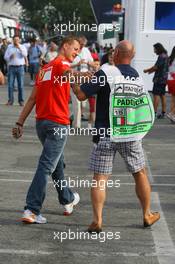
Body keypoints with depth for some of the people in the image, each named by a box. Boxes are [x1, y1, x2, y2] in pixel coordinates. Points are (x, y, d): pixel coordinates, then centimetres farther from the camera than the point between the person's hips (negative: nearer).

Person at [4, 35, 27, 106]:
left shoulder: (22, 47, 7)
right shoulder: (9, 47, 11)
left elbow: (25, 55, -10)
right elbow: (5, 57, 8)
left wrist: (19, 48, -17)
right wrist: (10, 56, -11)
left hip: (20, 67, -1)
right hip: (11, 67, 1)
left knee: (20, 84, 0)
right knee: (10, 84, -2)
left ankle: (21, 100, 5)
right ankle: (10, 100, 4)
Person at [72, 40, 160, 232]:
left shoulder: (106, 74, -12)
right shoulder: (137, 76, 5)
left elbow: (81, 95, -16)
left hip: (106, 135, -4)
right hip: (131, 135, 4)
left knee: (99, 178, 2)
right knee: (140, 174, 17)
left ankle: (97, 220, -6)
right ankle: (147, 215, 28)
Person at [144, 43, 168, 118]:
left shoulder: (161, 56, -16)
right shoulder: (165, 56, 15)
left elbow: (156, 67, -17)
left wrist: (147, 70, -4)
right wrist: (151, 70, 19)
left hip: (159, 78, -10)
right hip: (164, 79, 10)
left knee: (156, 95, -8)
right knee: (162, 95, 11)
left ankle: (154, 112, -10)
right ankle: (163, 113, 13)